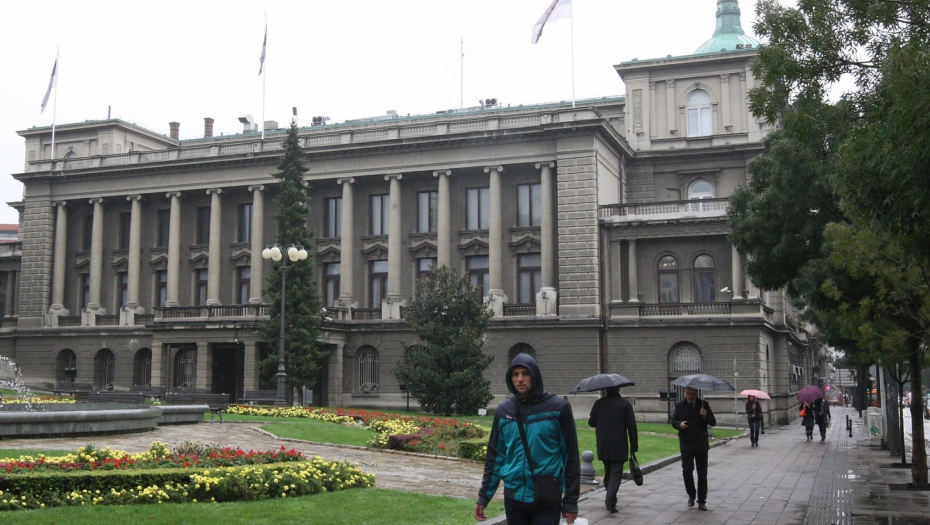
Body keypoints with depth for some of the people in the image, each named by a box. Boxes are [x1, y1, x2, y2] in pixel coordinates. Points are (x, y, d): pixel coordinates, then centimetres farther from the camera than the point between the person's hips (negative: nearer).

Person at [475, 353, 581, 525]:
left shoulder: (558, 407, -5)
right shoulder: (503, 410, 5)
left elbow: (570, 456, -3)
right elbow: (495, 456, 11)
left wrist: (571, 501, -4)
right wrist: (484, 495, 8)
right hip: (513, 498, 3)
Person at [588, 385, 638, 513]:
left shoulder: (599, 403, 0)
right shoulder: (625, 404, -5)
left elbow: (591, 422, 5)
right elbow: (631, 426, -6)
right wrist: (634, 446, 0)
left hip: (603, 446, 3)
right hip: (619, 446, -3)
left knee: (608, 472, 18)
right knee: (616, 473, -2)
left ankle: (610, 499, 27)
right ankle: (610, 502, -16)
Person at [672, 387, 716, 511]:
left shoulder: (703, 404, 1)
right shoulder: (679, 405, 3)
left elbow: (713, 422, -2)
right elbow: (673, 421, 5)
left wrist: (705, 416, -22)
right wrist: (679, 424, -17)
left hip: (701, 444, 0)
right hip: (686, 445, 0)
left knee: (702, 474, 3)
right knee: (687, 470, -9)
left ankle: (701, 501, 12)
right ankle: (691, 495, 15)